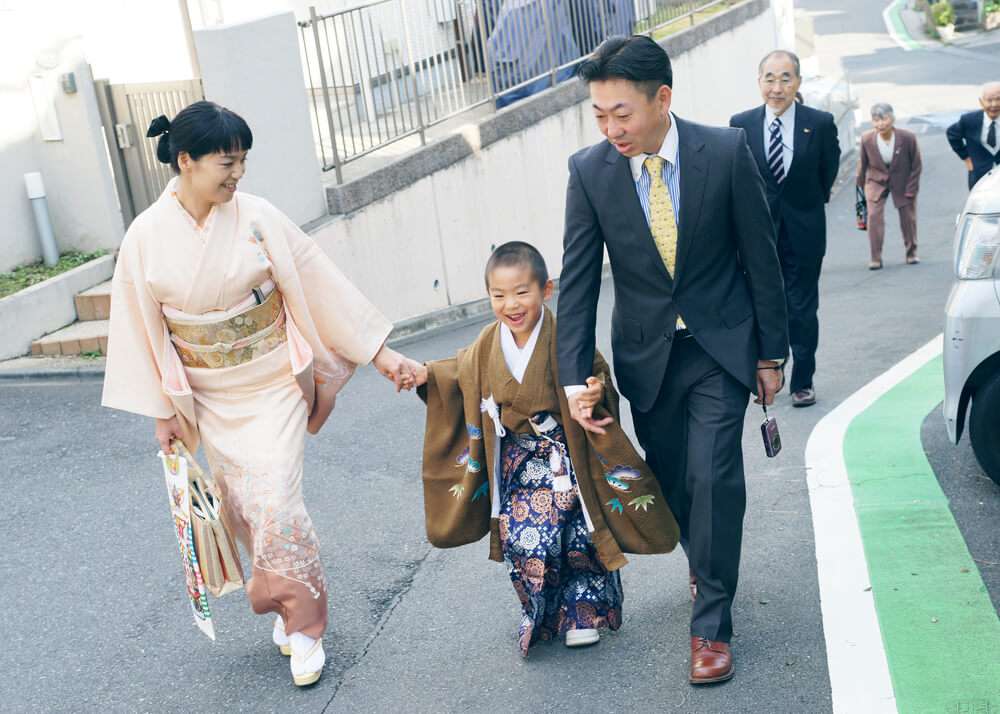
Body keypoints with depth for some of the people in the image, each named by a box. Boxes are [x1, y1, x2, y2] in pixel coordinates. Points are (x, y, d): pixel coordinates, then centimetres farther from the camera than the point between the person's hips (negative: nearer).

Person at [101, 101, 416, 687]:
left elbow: (322, 284, -9)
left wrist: (382, 355, -9)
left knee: (277, 507, -7)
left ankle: (304, 625, 14)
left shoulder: (257, 217, -13)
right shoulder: (147, 237, -10)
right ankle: (292, 606, 33)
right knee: (244, 509, 11)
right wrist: (162, 410, 3)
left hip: (274, 385, -2)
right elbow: (145, 327, -1)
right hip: (210, 398, 2)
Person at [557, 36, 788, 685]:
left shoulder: (726, 151, -14)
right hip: (646, 356, 2)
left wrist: (771, 353, -1)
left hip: (721, 347, -2)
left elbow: (760, 257, -5)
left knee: (714, 478, -9)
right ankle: (707, 568, 43)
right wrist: (574, 378, -13)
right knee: (673, 481, 13)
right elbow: (578, 280, -8)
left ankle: (712, 624, 7)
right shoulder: (590, 171, -10)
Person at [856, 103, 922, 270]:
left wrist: (911, 189, -12)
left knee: (908, 216, 8)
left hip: (903, 181, 0)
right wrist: (861, 185, 5)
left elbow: (916, 165, -11)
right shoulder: (867, 139, -19)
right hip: (876, 181, 0)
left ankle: (911, 253, 30)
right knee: (874, 215, -14)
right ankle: (875, 258, -8)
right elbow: (863, 164, -2)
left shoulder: (908, 137, -22)